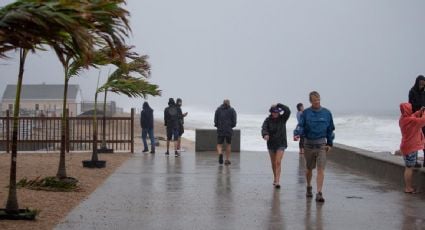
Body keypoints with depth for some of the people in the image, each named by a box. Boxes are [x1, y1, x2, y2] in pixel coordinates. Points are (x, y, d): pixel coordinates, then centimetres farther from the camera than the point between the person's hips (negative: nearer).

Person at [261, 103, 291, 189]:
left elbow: (287, 111, -23)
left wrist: (278, 105, -25)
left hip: (281, 144, -2)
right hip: (271, 143, 2)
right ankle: (275, 178, 34)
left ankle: (277, 181, -19)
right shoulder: (268, 120, -5)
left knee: (278, 162, -15)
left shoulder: (282, 119, -5)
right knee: (273, 163, 14)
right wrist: (265, 135, -43)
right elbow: (264, 128, -22)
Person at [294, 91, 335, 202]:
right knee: (309, 168, 14)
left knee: (321, 169, -11)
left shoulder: (327, 113, 2)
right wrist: (297, 134, -28)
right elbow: (300, 126, -7)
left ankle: (319, 193, -14)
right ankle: (309, 188, 37)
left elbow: (330, 129, 10)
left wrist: (330, 143, 7)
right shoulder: (305, 113, -1)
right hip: (308, 144, 0)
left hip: (321, 145, 0)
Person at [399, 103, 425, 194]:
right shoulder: (410, 120, -22)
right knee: (409, 167, -4)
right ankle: (408, 188, 0)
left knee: (409, 167, 17)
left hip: (407, 146, 9)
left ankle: (408, 186, 25)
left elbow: (413, 116, 23)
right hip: (410, 147, -9)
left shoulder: (403, 118, 6)